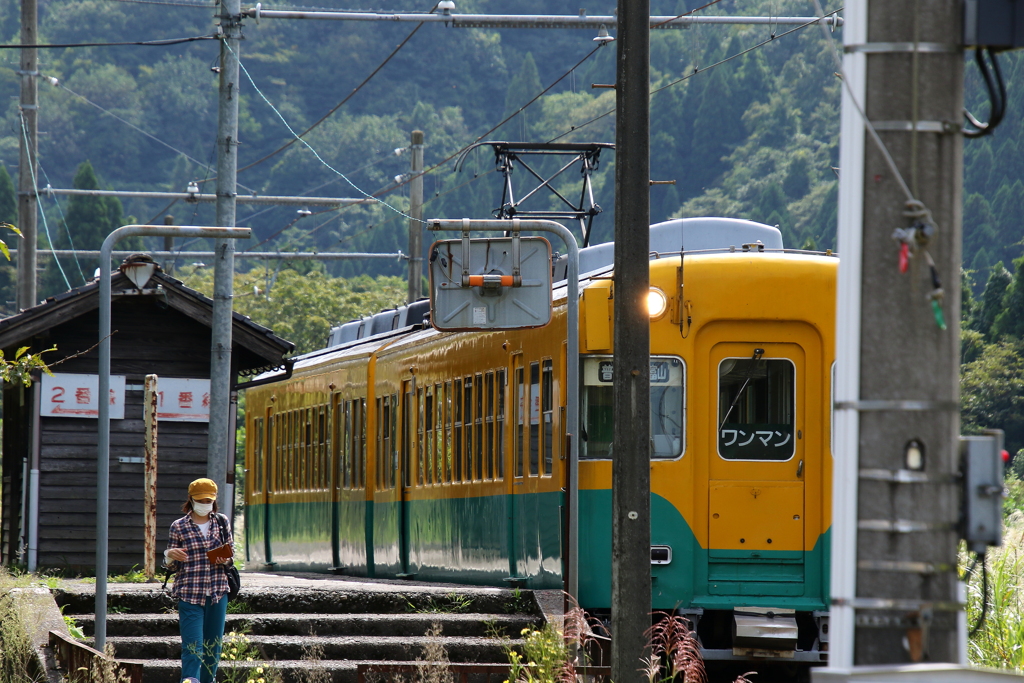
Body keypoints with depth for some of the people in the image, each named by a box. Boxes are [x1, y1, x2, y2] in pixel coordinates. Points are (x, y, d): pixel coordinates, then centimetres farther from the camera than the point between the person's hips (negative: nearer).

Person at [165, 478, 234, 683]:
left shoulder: (221, 523, 8)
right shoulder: (179, 527, 1)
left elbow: (230, 554, 14)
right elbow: (172, 565, 5)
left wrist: (225, 560, -8)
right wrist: (170, 556, -18)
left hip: (217, 593, 3)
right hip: (189, 594, -3)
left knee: (213, 647, 8)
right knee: (193, 648, -12)